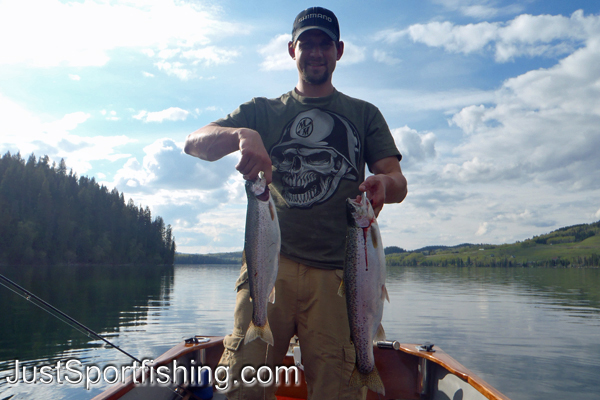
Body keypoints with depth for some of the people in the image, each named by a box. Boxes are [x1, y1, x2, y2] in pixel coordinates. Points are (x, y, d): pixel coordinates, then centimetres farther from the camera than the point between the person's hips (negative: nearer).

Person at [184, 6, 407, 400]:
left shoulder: (364, 114, 19)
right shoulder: (264, 111, 18)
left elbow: (397, 180, 10)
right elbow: (195, 143, 5)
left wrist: (384, 185, -16)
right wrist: (242, 134, -17)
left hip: (338, 271, 0)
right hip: (271, 263, 0)